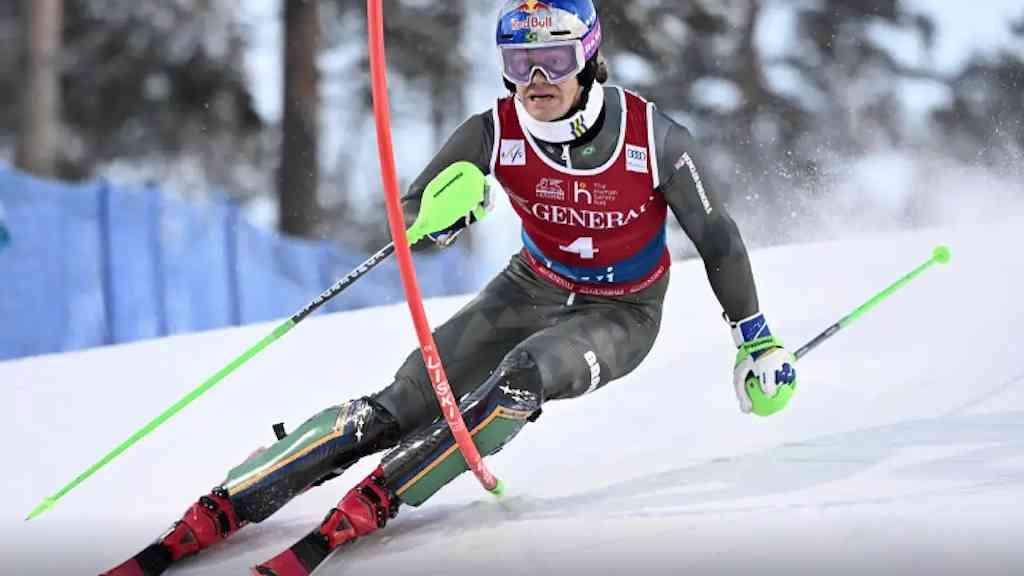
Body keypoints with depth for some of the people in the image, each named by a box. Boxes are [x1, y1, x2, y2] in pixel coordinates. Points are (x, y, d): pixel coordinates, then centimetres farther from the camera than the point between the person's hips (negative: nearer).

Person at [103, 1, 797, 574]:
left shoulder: (653, 136, -25)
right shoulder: (496, 133, -19)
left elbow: (715, 236, -10)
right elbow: (414, 217, -12)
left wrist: (758, 340, -5)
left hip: (623, 315, -2)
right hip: (536, 288, 2)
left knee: (525, 375, -34)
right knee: (401, 405, -13)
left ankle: (374, 501, -30)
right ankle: (221, 509, -14)